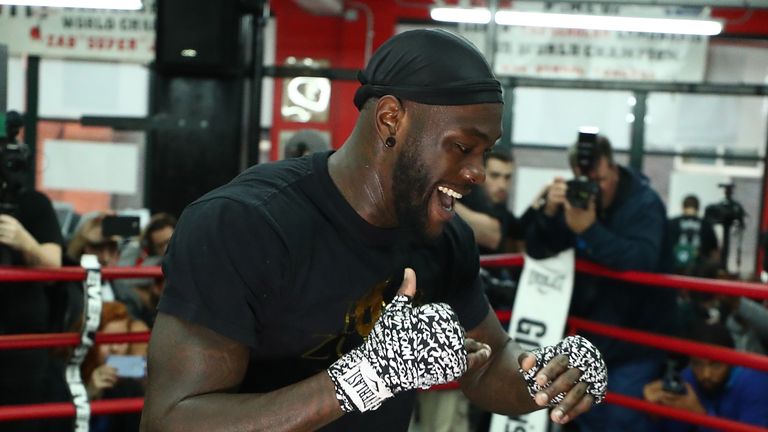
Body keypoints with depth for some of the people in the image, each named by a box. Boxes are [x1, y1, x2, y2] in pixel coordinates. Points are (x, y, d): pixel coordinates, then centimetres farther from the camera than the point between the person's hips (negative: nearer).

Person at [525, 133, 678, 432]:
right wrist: (549, 212, -28)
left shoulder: (644, 203, -15)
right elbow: (536, 250, -9)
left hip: (635, 340, -5)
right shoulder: (574, 198, -1)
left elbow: (642, 260, -32)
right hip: (590, 336, 6)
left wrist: (589, 229, -41)